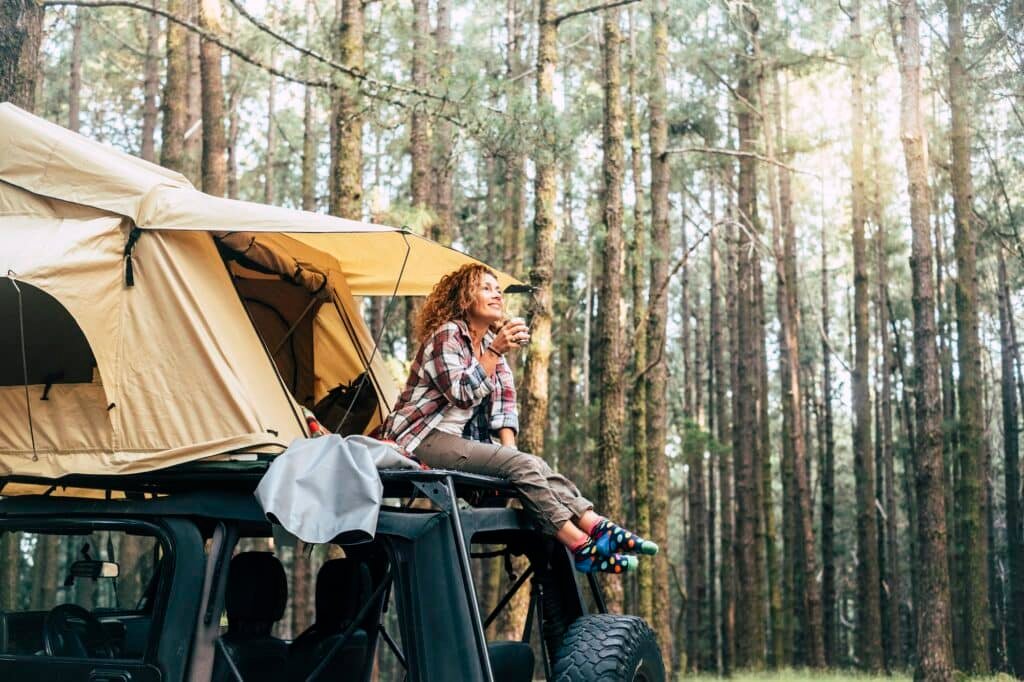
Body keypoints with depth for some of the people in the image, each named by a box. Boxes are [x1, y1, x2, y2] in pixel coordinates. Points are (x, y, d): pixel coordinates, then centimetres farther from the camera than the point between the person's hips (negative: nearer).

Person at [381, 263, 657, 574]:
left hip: (463, 440, 8)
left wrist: (509, 448, -5)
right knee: (521, 466, -25)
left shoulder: (491, 342, 15)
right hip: (426, 439, -8)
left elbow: (503, 404, 9)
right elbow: (462, 393, -21)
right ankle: (581, 546, -30)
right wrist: (495, 351, -26)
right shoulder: (447, 334, -8)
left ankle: (598, 527, -29)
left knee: (536, 465, -17)